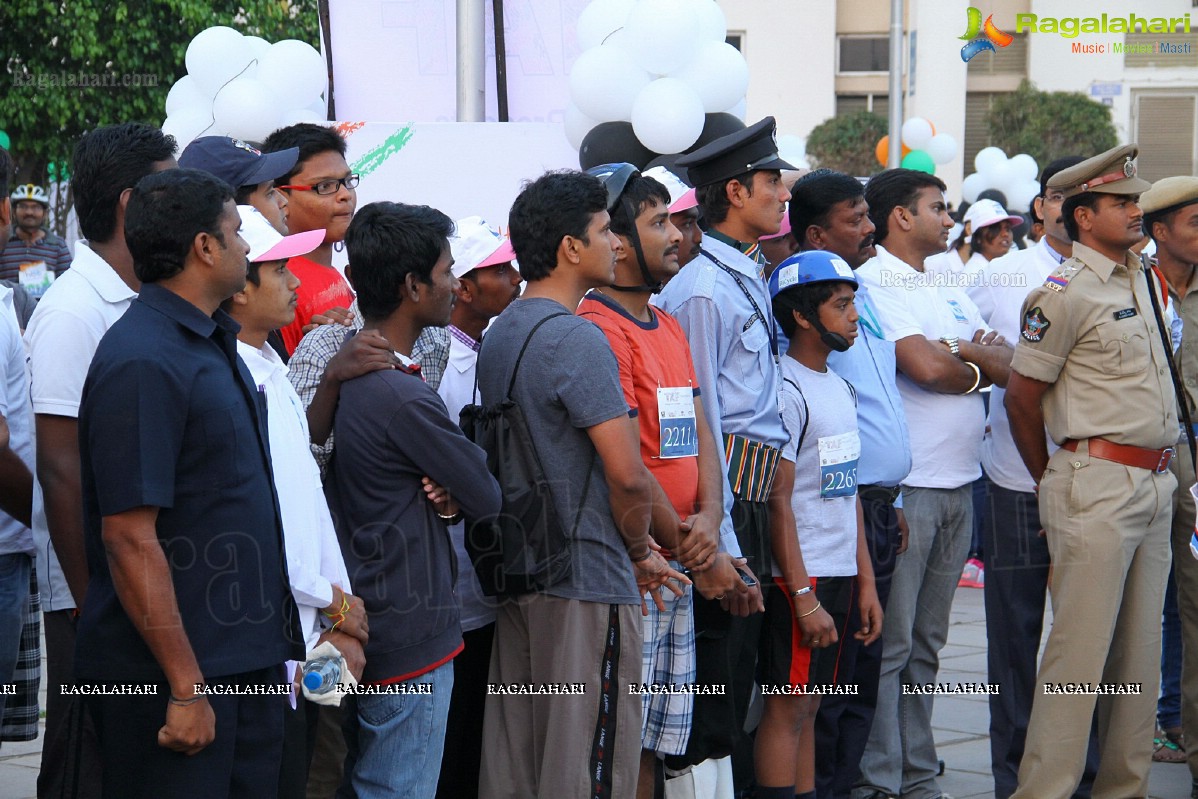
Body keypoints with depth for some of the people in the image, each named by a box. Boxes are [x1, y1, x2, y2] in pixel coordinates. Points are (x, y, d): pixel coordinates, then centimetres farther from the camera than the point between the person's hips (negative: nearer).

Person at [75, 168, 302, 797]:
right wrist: (185, 687, -22)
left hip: (247, 659, 9)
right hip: (175, 674, -9)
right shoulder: (144, 361, -18)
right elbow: (129, 537, -22)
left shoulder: (214, 343, 13)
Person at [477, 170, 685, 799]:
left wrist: (627, 553, 17)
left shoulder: (498, 335, 13)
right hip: (588, 581, -9)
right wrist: (638, 551, -1)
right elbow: (628, 476, -20)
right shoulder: (577, 339, -16)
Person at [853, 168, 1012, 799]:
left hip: (958, 484, 8)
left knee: (926, 644, 12)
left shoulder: (947, 291, 18)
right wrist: (979, 366, 0)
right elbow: (925, 367, -19)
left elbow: (1010, 367, 11)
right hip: (902, 486, -8)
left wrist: (964, 350, -10)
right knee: (888, 645, -5)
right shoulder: (872, 283, -8)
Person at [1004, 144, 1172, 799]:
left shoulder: (1140, 281, 14)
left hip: (1154, 485, 8)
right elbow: (1021, 396, -8)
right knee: (1080, 650, -7)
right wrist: (1053, 483, 3)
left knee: (1139, 651, 11)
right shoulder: (1066, 293, -11)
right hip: (1098, 486, -8)